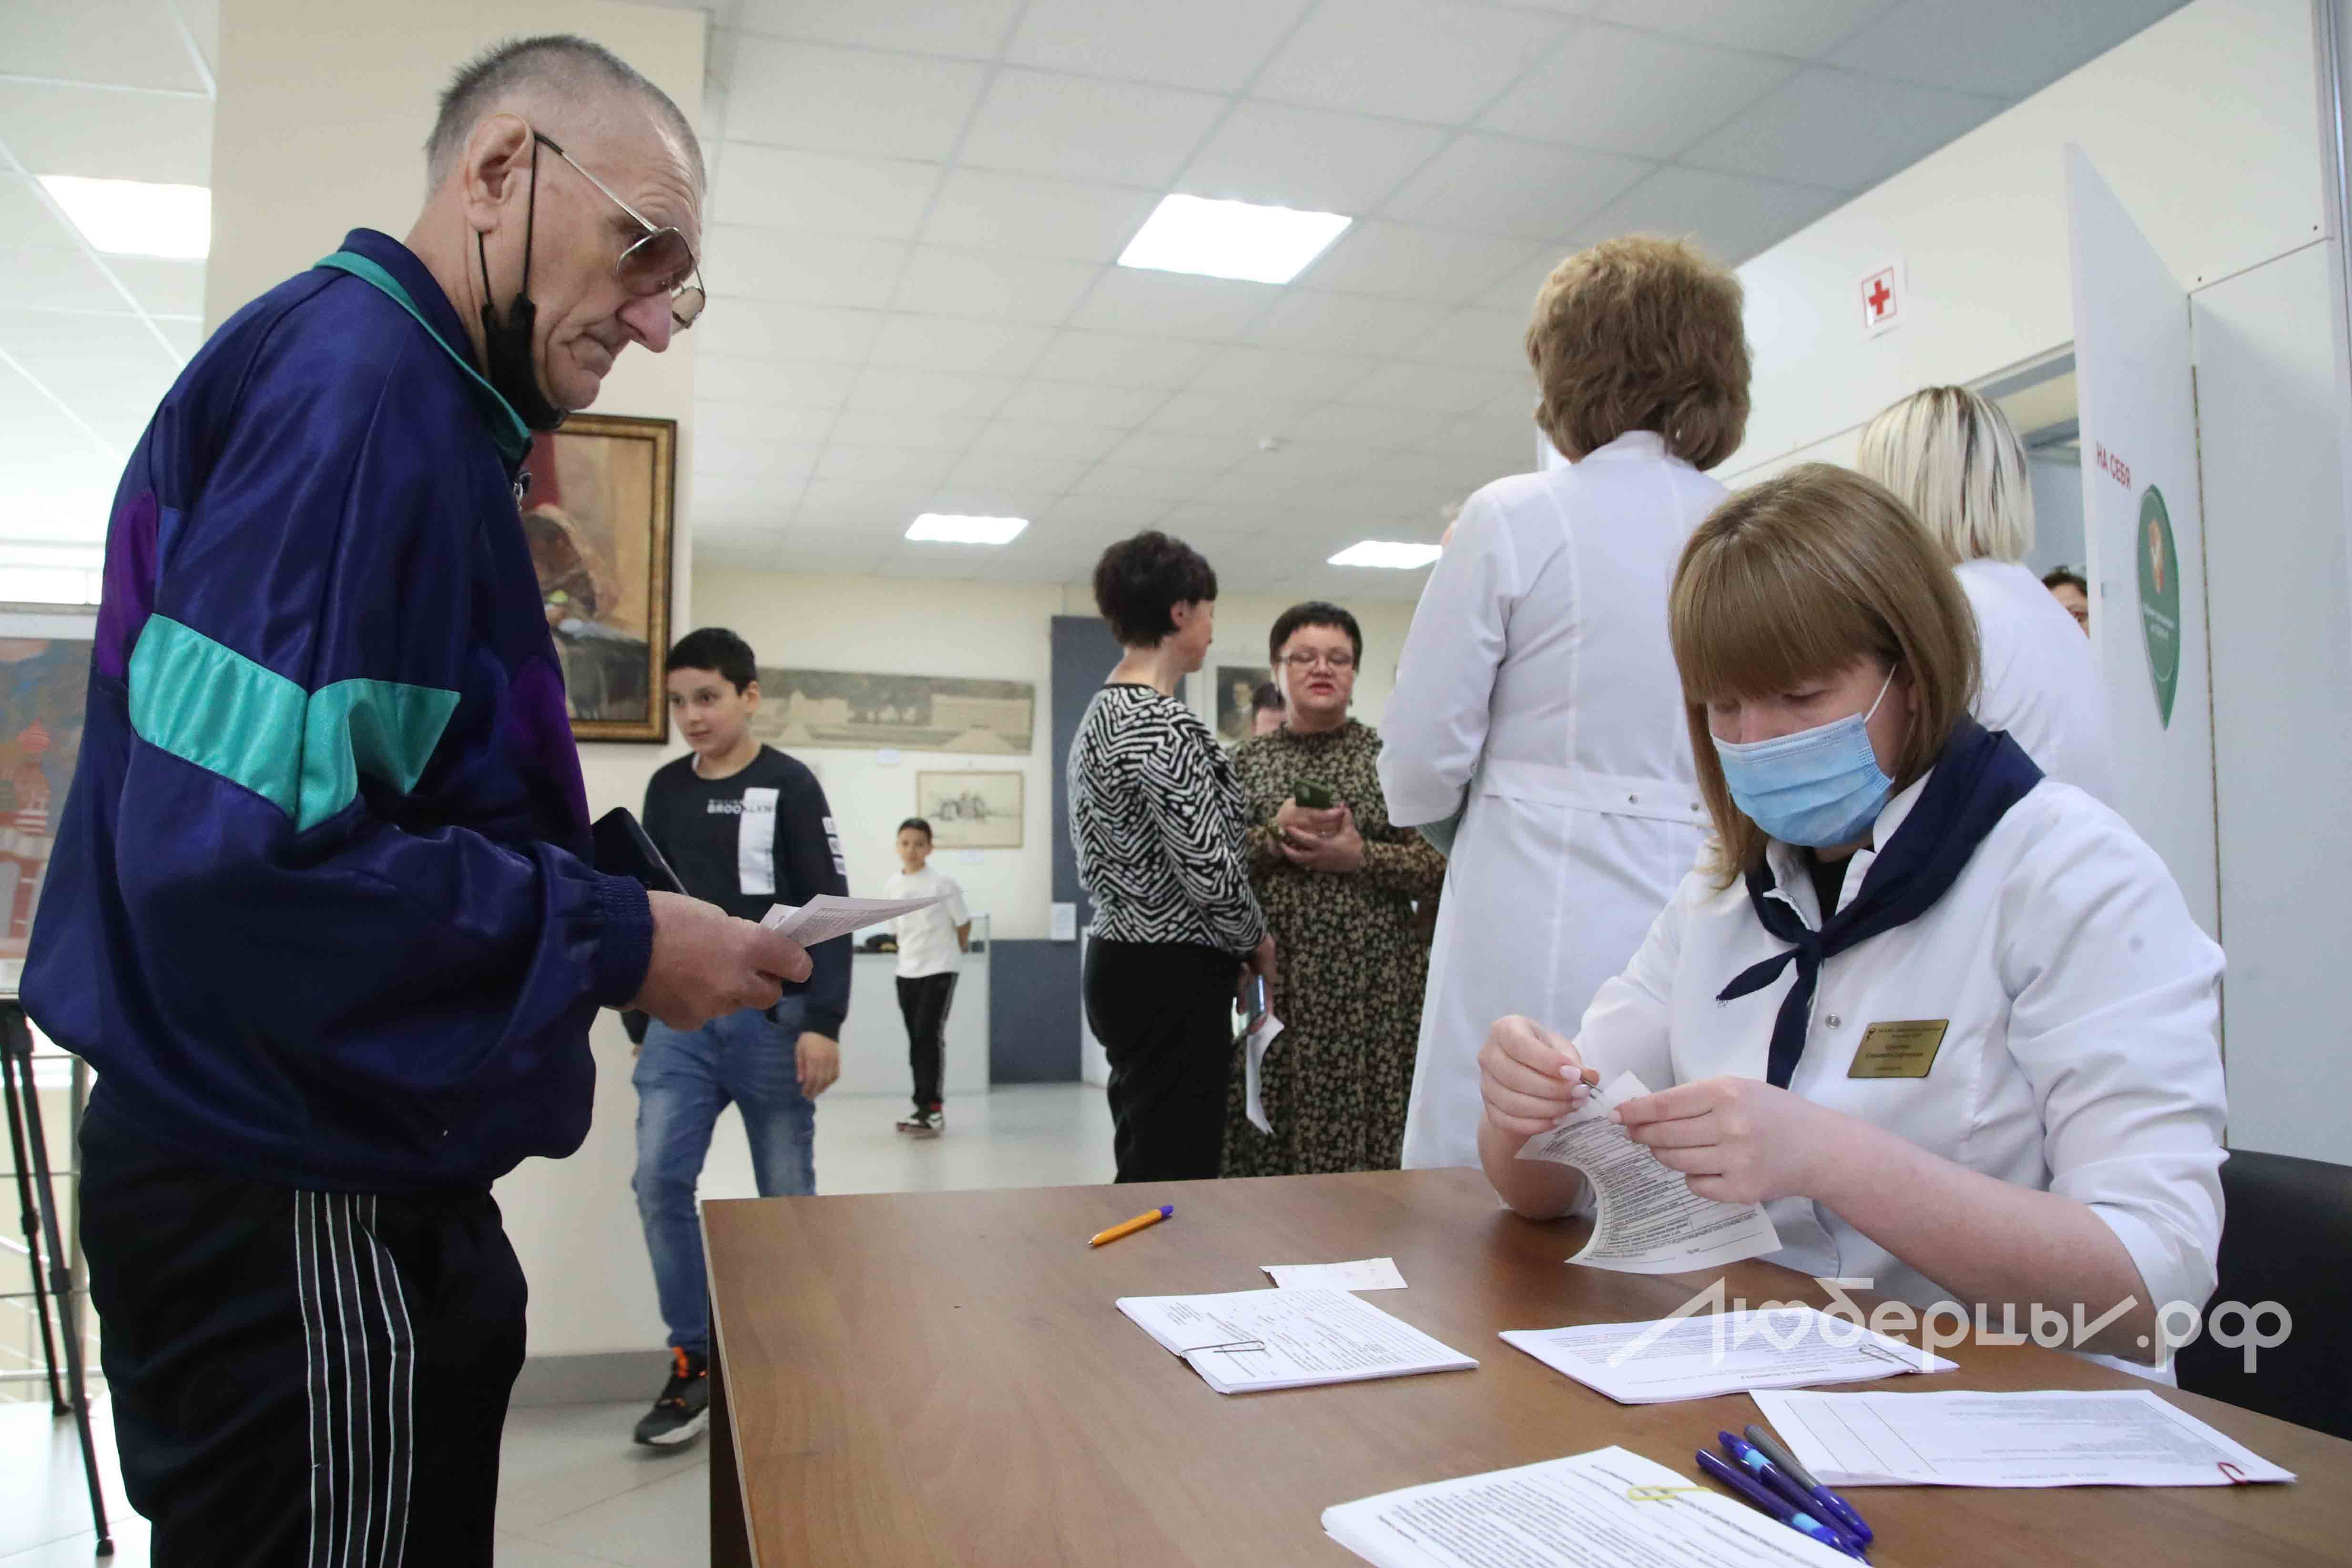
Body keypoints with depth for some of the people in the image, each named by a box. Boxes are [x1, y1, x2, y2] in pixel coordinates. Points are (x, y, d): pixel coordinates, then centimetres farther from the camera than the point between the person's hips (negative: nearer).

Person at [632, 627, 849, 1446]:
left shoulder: (790, 787, -3)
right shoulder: (665, 788, 10)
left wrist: (823, 1024, -13)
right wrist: (644, 1020, 15)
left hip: (770, 1016, -4)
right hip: (681, 1018, 4)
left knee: (786, 1196, 4)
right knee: (659, 1180, -7)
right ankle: (694, 1363, 7)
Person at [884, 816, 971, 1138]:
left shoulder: (943, 884, -11)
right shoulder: (891, 887, 3)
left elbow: (964, 924, 0)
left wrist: (956, 950, 12)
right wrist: (911, 954, 12)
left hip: (939, 970, -5)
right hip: (907, 972, 5)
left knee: (929, 1037, -13)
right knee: (916, 1040, 9)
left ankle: (932, 1110, -11)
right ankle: (925, 1109, 17)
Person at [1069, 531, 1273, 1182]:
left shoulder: (1102, 713, 14)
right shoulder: (1163, 723, -16)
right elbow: (1209, 869, -21)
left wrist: (1227, 950, 14)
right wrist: (1255, 941, -2)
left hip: (1123, 963, 10)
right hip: (1171, 980, -10)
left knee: (1145, 1166, 16)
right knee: (1175, 1177, -4)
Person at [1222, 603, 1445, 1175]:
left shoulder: (1390, 757, 6)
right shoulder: (1248, 761, 10)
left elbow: (1438, 865, 1)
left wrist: (1360, 855, -13)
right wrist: (1277, 832, -12)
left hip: (1372, 980, -1)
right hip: (1272, 975, 1)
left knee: (1366, 1126, -2)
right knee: (1269, 1138, 1)